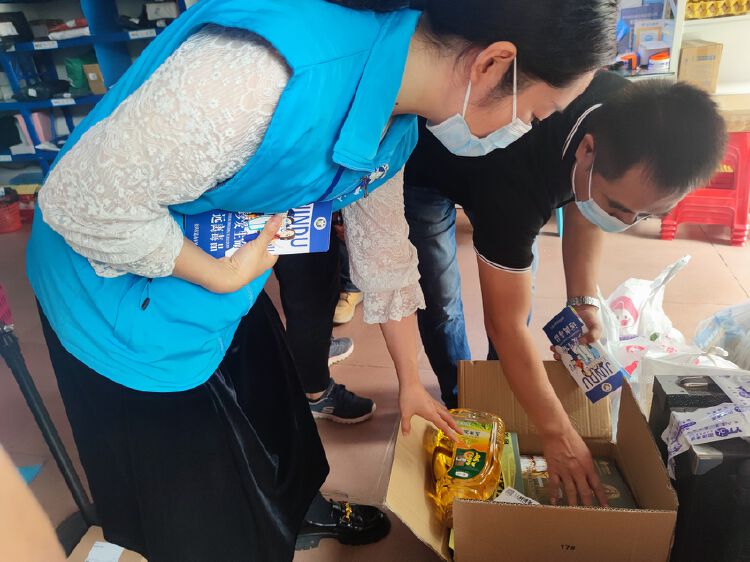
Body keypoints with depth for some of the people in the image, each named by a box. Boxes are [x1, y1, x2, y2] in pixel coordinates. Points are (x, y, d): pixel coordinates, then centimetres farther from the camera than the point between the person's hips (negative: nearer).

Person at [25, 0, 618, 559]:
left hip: (223, 277, 7)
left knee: (275, 411, 27)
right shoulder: (263, 70, -38)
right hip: (120, 304, -7)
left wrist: (411, 381, 15)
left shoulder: (394, 125, -8)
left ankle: (298, 509, 58)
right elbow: (81, 200, -29)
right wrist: (225, 276, -17)